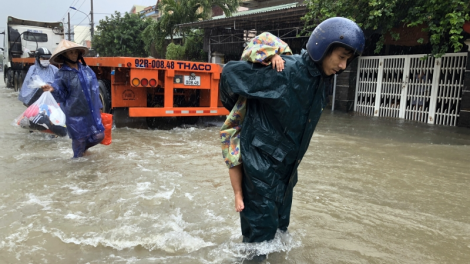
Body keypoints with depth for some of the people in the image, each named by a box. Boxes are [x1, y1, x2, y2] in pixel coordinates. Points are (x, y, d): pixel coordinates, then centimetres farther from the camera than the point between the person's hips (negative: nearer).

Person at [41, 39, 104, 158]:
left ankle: (83, 147, 39)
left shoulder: (86, 69, 5)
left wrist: (98, 107, 14)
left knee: (99, 136, 8)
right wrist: (53, 90, -32)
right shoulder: (62, 74, -7)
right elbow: (61, 97, -10)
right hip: (75, 116, -4)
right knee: (79, 141, 5)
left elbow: (95, 89, 12)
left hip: (92, 112, 4)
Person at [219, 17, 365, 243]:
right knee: (261, 231, 2)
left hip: (287, 165, 8)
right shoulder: (283, 72, -24)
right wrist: (232, 107, 2)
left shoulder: (320, 80, 2)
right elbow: (231, 72, -15)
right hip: (262, 163, -8)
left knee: (280, 224, 21)